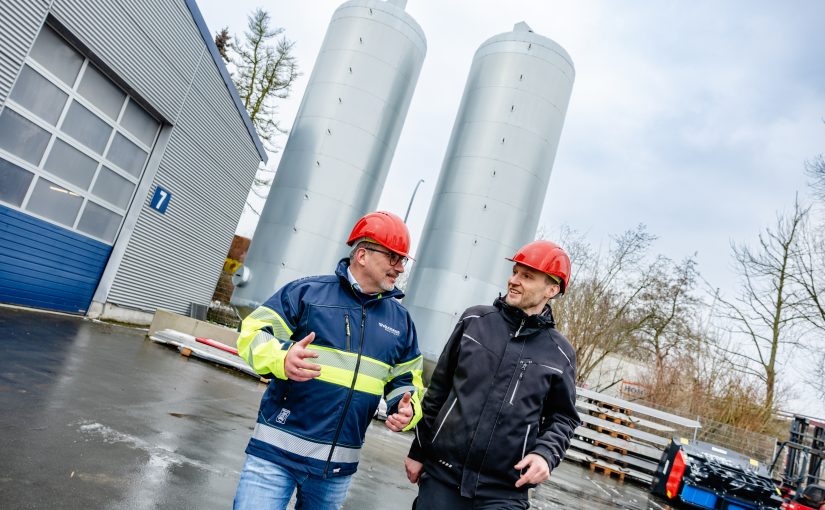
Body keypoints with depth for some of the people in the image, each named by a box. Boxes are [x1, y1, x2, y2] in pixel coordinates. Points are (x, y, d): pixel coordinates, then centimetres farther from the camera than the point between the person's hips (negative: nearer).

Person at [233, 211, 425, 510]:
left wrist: (406, 411, -6)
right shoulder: (306, 291, -4)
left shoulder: (401, 320, 9)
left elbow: (406, 381, 16)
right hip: (277, 450, -4)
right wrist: (282, 360, -26)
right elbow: (253, 332, -5)